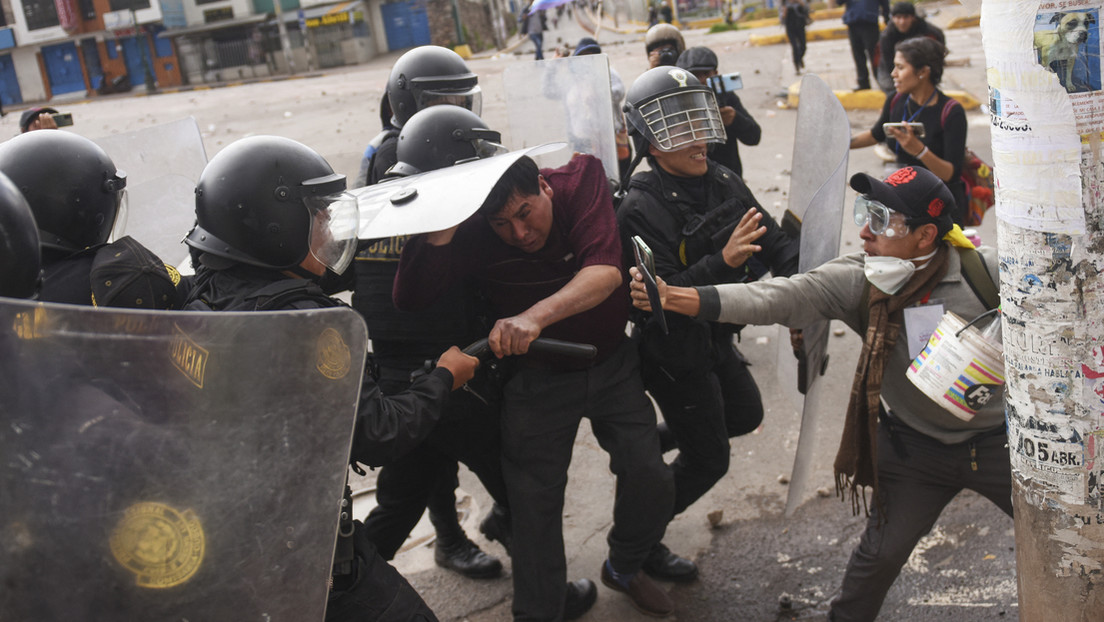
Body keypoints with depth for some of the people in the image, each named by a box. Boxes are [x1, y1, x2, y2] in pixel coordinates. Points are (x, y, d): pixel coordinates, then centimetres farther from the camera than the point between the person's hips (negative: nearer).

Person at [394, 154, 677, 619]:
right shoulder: (473, 232, -21)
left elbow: (606, 271, -35)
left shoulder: (581, 180, -21)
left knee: (651, 480, -1)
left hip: (611, 362, 1)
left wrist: (536, 316, -50)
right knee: (535, 502, 2)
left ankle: (624, 567, 30)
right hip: (538, 376, -1)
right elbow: (408, 298, -29)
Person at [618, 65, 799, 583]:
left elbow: (774, 242, -1)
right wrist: (722, 261, -42)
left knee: (746, 416, 27)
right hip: (676, 355, -8)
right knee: (708, 460, 5)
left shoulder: (722, 181, -4)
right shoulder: (641, 208, -26)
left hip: (716, 339, 8)